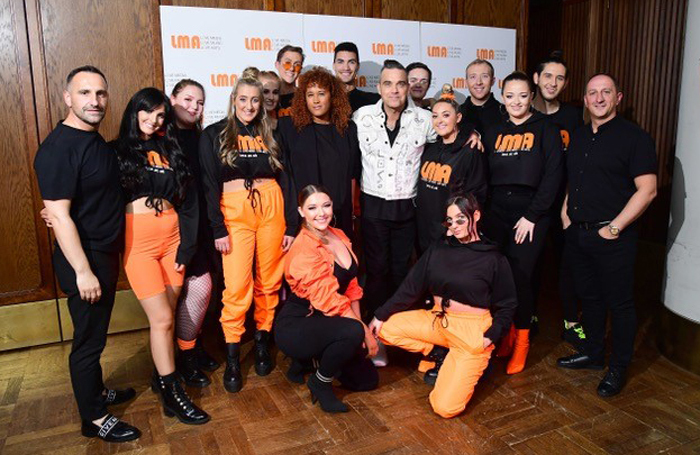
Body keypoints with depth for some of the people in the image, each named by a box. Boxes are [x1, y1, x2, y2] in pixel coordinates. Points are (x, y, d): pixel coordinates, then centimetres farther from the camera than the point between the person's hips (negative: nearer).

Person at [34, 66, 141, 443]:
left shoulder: (95, 140, 10)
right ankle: (93, 419, 21)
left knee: (96, 333, 22)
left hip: (106, 253, 9)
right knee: (88, 339, 5)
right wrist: (82, 271, -23)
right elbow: (59, 215, -23)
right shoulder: (58, 148, -19)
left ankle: (96, 391, 41)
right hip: (83, 258, -9)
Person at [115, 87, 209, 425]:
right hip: (138, 240, -3)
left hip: (172, 238, 4)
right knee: (162, 318, -5)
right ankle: (172, 393, 7)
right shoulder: (118, 150, 6)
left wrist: (187, 246, 1)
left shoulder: (171, 151, 14)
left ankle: (161, 374, 29)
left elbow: (189, 200, 8)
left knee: (166, 316, 9)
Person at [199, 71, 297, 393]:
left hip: (271, 208, 3)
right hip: (234, 211, -2)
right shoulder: (214, 135, 6)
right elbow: (210, 184, 0)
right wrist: (218, 228, -8)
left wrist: (291, 225, 5)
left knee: (269, 282, 4)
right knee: (236, 287, -7)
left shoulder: (270, 135, 14)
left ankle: (262, 341, 22)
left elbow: (284, 179, 12)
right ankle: (232, 357, 6)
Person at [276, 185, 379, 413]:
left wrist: (361, 326, -1)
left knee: (367, 380, 6)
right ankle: (320, 383, -7)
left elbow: (351, 287, 7)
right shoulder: (303, 249, -23)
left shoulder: (339, 236, 1)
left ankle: (311, 359, 22)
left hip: (324, 322, 8)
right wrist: (365, 331, -19)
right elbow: (329, 299, -25)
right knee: (352, 332, -35)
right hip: (295, 326, -8)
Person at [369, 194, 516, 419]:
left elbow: (506, 306, -2)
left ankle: (475, 363, 15)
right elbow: (411, 288, 2)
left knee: (446, 408, -14)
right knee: (384, 327, -9)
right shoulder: (438, 249, 2)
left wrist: (491, 336, -17)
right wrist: (381, 315, -3)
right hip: (437, 321, 5)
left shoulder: (494, 259, -8)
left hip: (473, 332, -5)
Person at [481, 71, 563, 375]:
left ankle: (522, 340, 17)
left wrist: (532, 216, -12)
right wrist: (484, 213, 0)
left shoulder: (546, 130, 0)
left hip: (530, 215, -3)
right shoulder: (493, 133, 12)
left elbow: (552, 177, -7)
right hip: (496, 213, 4)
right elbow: (484, 177, 10)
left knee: (520, 277, -4)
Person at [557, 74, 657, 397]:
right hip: (578, 234, 6)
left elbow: (647, 190, -13)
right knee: (589, 297, 17)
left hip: (613, 237, -6)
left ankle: (618, 368, 19)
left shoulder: (635, 137, -8)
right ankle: (593, 353, 32)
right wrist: (566, 212, 8)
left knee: (620, 303, 4)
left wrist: (614, 228, -16)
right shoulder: (578, 137, 13)